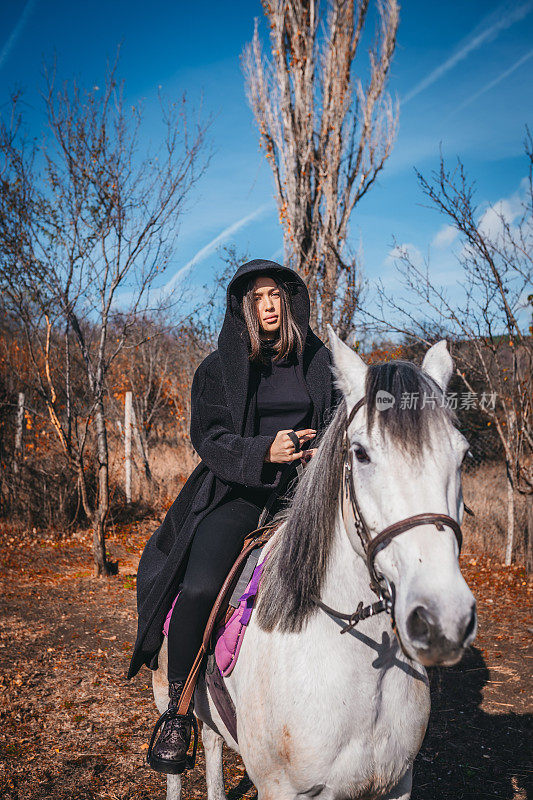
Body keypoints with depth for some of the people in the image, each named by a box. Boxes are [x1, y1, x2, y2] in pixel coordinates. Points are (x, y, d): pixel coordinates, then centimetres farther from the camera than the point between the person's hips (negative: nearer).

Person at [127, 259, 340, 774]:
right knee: (198, 587, -23)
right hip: (239, 491, -2)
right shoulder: (219, 368, 4)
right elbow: (209, 438, -4)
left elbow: (337, 420, 17)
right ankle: (178, 711, -1)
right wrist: (264, 451, -21)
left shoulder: (318, 359, 10)